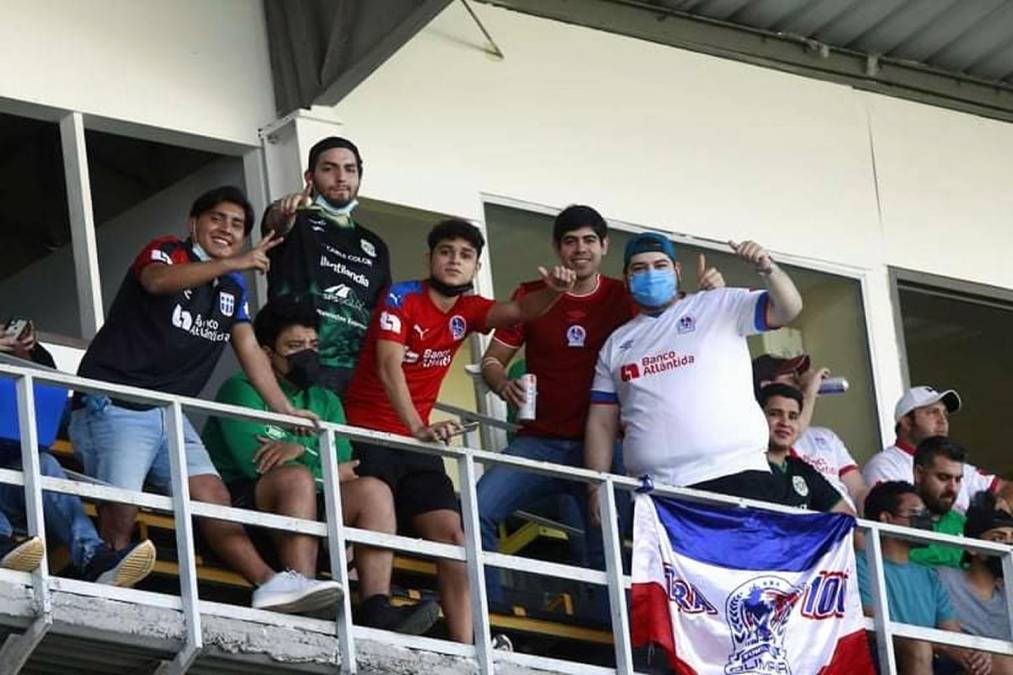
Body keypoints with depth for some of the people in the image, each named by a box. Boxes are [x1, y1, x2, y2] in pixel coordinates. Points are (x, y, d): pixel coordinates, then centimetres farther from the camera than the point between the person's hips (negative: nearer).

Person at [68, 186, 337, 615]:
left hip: (169, 414, 6)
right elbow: (157, 280, -24)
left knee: (212, 496, -9)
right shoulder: (167, 252, 0)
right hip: (112, 404, -6)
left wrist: (284, 409, 4)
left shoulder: (233, 289, 22)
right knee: (122, 502, -23)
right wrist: (232, 263, -31)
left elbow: (249, 350, 17)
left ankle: (270, 584, -19)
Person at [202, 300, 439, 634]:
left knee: (373, 490, -15)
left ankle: (376, 609, -34)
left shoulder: (325, 402, 20)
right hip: (239, 499, -6)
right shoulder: (243, 391, 1)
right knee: (297, 477, -34)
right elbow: (256, 463, -15)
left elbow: (344, 470, 3)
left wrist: (301, 451, -18)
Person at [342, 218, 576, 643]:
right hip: (367, 432, -6)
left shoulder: (467, 311, 9)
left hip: (417, 441, 6)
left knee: (452, 535, -4)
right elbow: (389, 367, -20)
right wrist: (418, 428, -33)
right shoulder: (401, 298, -8)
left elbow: (520, 311, -7)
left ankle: (465, 646, -8)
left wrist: (553, 291, -30)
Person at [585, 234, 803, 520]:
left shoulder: (721, 306, 12)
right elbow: (602, 423, 17)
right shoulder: (617, 344, 20)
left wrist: (767, 268, -15)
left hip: (735, 476, -3)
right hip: (653, 492, 3)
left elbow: (787, 309, 4)